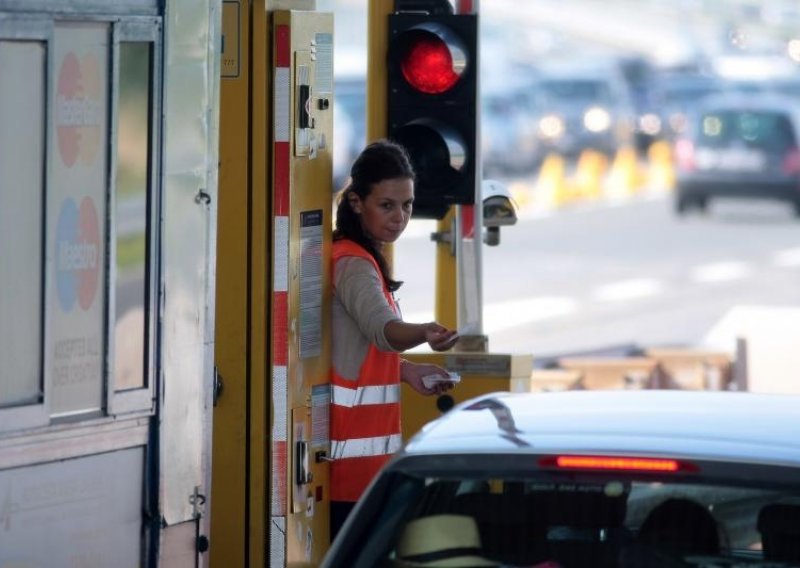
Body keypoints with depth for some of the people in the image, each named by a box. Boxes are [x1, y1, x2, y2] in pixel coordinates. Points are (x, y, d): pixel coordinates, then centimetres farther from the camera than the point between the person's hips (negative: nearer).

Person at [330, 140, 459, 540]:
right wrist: (423, 335, -54)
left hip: (368, 442, 10)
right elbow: (381, 326, -35)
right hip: (353, 449, -10)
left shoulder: (364, 258, 15)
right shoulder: (352, 264, -15)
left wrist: (408, 372, 14)